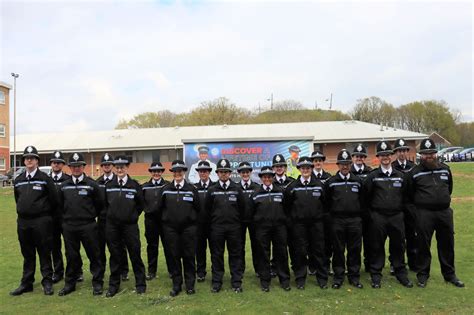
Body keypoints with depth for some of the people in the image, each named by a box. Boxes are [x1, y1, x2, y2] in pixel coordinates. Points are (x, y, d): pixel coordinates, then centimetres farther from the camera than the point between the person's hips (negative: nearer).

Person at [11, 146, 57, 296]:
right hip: (23, 222, 5)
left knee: (44, 253, 3)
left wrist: (46, 217, 4)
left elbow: (54, 200, -4)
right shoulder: (18, 180, 9)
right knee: (27, 254, 13)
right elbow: (18, 200, 20)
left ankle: (47, 282, 13)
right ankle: (26, 283, 24)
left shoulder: (45, 179, -6)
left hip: (41, 222, -5)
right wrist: (24, 212, 16)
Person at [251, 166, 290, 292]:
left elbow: (286, 209, 9)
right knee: (263, 254, 5)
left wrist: (284, 222, 6)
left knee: (281, 253, 6)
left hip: (279, 227, 1)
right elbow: (252, 212, 6)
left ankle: (284, 279, 19)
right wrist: (256, 224, 3)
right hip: (262, 228, -1)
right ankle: (265, 280, 17)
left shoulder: (280, 191, 5)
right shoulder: (256, 193, 2)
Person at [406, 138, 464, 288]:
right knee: (423, 245, 4)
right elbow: (409, 196, 2)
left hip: (444, 212, 4)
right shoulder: (414, 172, -2)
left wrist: (443, 202, 15)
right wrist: (416, 212, -2)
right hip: (424, 214, -3)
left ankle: (449, 274, 29)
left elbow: (449, 188, 20)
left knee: (447, 244, 13)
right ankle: (422, 275, 18)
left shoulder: (445, 169, 8)